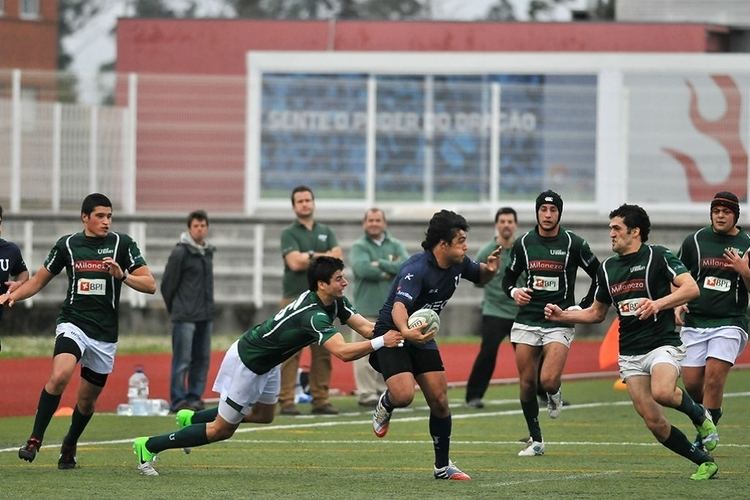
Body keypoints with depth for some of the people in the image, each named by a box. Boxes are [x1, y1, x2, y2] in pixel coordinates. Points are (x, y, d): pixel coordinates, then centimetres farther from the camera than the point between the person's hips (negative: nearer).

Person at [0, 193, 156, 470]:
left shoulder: (122, 243, 0)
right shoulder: (67, 244, 4)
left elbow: (150, 284, -2)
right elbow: (39, 280, 15)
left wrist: (122, 275, -19)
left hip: (105, 334, 1)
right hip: (73, 322, -1)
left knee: (87, 399, 9)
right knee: (59, 376, -28)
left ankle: (69, 447, 35)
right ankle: (35, 441, -20)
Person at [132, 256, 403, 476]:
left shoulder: (335, 303, -6)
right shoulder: (314, 315, -35)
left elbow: (365, 326, -8)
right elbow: (343, 352, -44)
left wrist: (396, 331, -24)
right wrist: (381, 342, -41)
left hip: (267, 362, 9)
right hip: (247, 362, -9)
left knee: (264, 415, 26)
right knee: (222, 430, 2)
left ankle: (192, 418, 36)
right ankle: (149, 446, 14)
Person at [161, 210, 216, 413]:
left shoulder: (208, 252, 13)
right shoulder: (180, 253, -9)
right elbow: (167, 284, -6)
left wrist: (208, 307, 13)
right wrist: (175, 309, 2)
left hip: (205, 316, 7)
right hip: (185, 317, -7)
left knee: (202, 358, 8)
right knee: (182, 360, -6)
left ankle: (195, 396, 15)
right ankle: (178, 400, -3)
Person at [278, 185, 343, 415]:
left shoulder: (326, 232, 16)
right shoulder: (289, 233, 3)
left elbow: (338, 258, 2)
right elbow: (295, 262, -12)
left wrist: (310, 257, -9)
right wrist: (324, 258, -4)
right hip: (296, 299, -4)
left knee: (323, 352, 3)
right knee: (291, 352, -9)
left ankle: (320, 400, 8)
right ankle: (286, 401, -9)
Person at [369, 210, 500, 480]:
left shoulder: (457, 264, -5)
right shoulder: (416, 269, -30)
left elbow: (479, 276, 17)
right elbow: (399, 307, -43)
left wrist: (489, 269, -8)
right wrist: (407, 332, -64)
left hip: (422, 336, 7)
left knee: (439, 401, 0)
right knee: (404, 395, -25)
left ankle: (443, 466, 13)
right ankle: (385, 405, 14)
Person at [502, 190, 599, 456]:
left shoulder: (573, 243, -3)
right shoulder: (523, 243, 5)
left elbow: (599, 274, 6)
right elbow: (509, 277, 17)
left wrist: (584, 307, -1)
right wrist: (514, 292, -5)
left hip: (560, 322, -3)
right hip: (527, 321, 3)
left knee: (548, 381, -20)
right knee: (527, 383, 2)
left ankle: (554, 394, 18)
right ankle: (535, 440, 15)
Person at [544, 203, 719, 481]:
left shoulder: (658, 255, -4)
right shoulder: (608, 268, 14)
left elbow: (691, 288, -14)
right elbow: (596, 313, 25)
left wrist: (658, 304, -27)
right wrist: (561, 316, 11)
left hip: (662, 344, -6)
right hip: (630, 355, 6)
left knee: (662, 392, -35)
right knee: (654, 423, -4)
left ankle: (699, 414, -3)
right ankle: (704, 461, 11)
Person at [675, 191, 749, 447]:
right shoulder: (695, 241, 5)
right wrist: (677, 303, -2)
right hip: (695, 322, 3)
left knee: (714, 376, -17)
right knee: (692, 383, 0)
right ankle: (711, 413, 31)